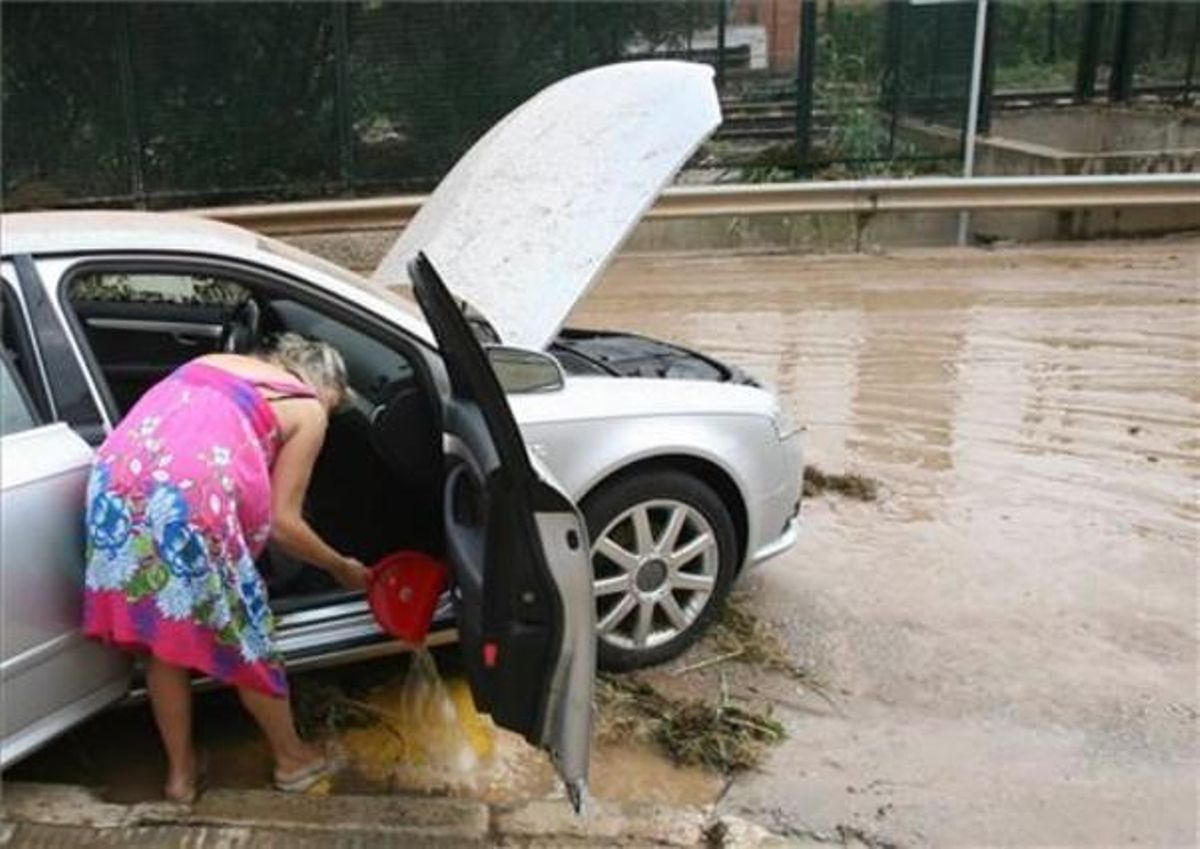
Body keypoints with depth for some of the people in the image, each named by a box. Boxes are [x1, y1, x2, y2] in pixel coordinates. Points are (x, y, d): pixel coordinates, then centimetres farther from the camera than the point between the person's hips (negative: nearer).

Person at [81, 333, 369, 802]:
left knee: (161, 637, 21)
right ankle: (292, 757, 34)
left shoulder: (211, 362, 29)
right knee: (240, 635, 15)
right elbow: (282, 523, 8)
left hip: (114, 481, 6)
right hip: (187, 500, -6)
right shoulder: (308, 410, 12)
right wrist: (341, 567, 24)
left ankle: (180, 771, 36)